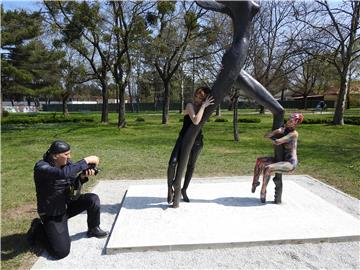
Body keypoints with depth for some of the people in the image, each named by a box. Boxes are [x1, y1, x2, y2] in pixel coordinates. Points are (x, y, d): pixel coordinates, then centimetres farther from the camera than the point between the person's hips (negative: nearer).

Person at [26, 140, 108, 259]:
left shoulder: (67, 163, -6)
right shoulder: (41, 167, -25)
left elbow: (74, 185, -1)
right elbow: (63, 174, -44)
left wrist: (83, 176, -23)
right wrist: (86, 160, -38)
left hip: (67, 205, 6)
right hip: (53, 214, -6)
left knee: (93, 199, -15)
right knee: (62, 252, -13)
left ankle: (93, 229, 10)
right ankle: (38, 230, 12)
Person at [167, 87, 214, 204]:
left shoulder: (204, 106, 2)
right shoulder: (190, 105, -16)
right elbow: (195, 121, -30)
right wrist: (203, 106, -29)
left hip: (197, 140, 5)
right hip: (184, 138, -5)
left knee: (191, 165, 14)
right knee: (173, 162, -21)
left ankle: (184, 190, 33)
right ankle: (170, 189, -1)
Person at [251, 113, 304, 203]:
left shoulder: (294, 133, -16)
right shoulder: (283, 131, 8)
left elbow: (277, 142, -26)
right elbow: (266, 135, -2)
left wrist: (271, 138, -5)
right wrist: (276, 131, -19)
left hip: (290, 163, -8)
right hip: (283, 160, 9)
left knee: (267, 168, -30)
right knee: (259, 160, -1)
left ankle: (263, 191, -11)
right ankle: (255, 181, 12)